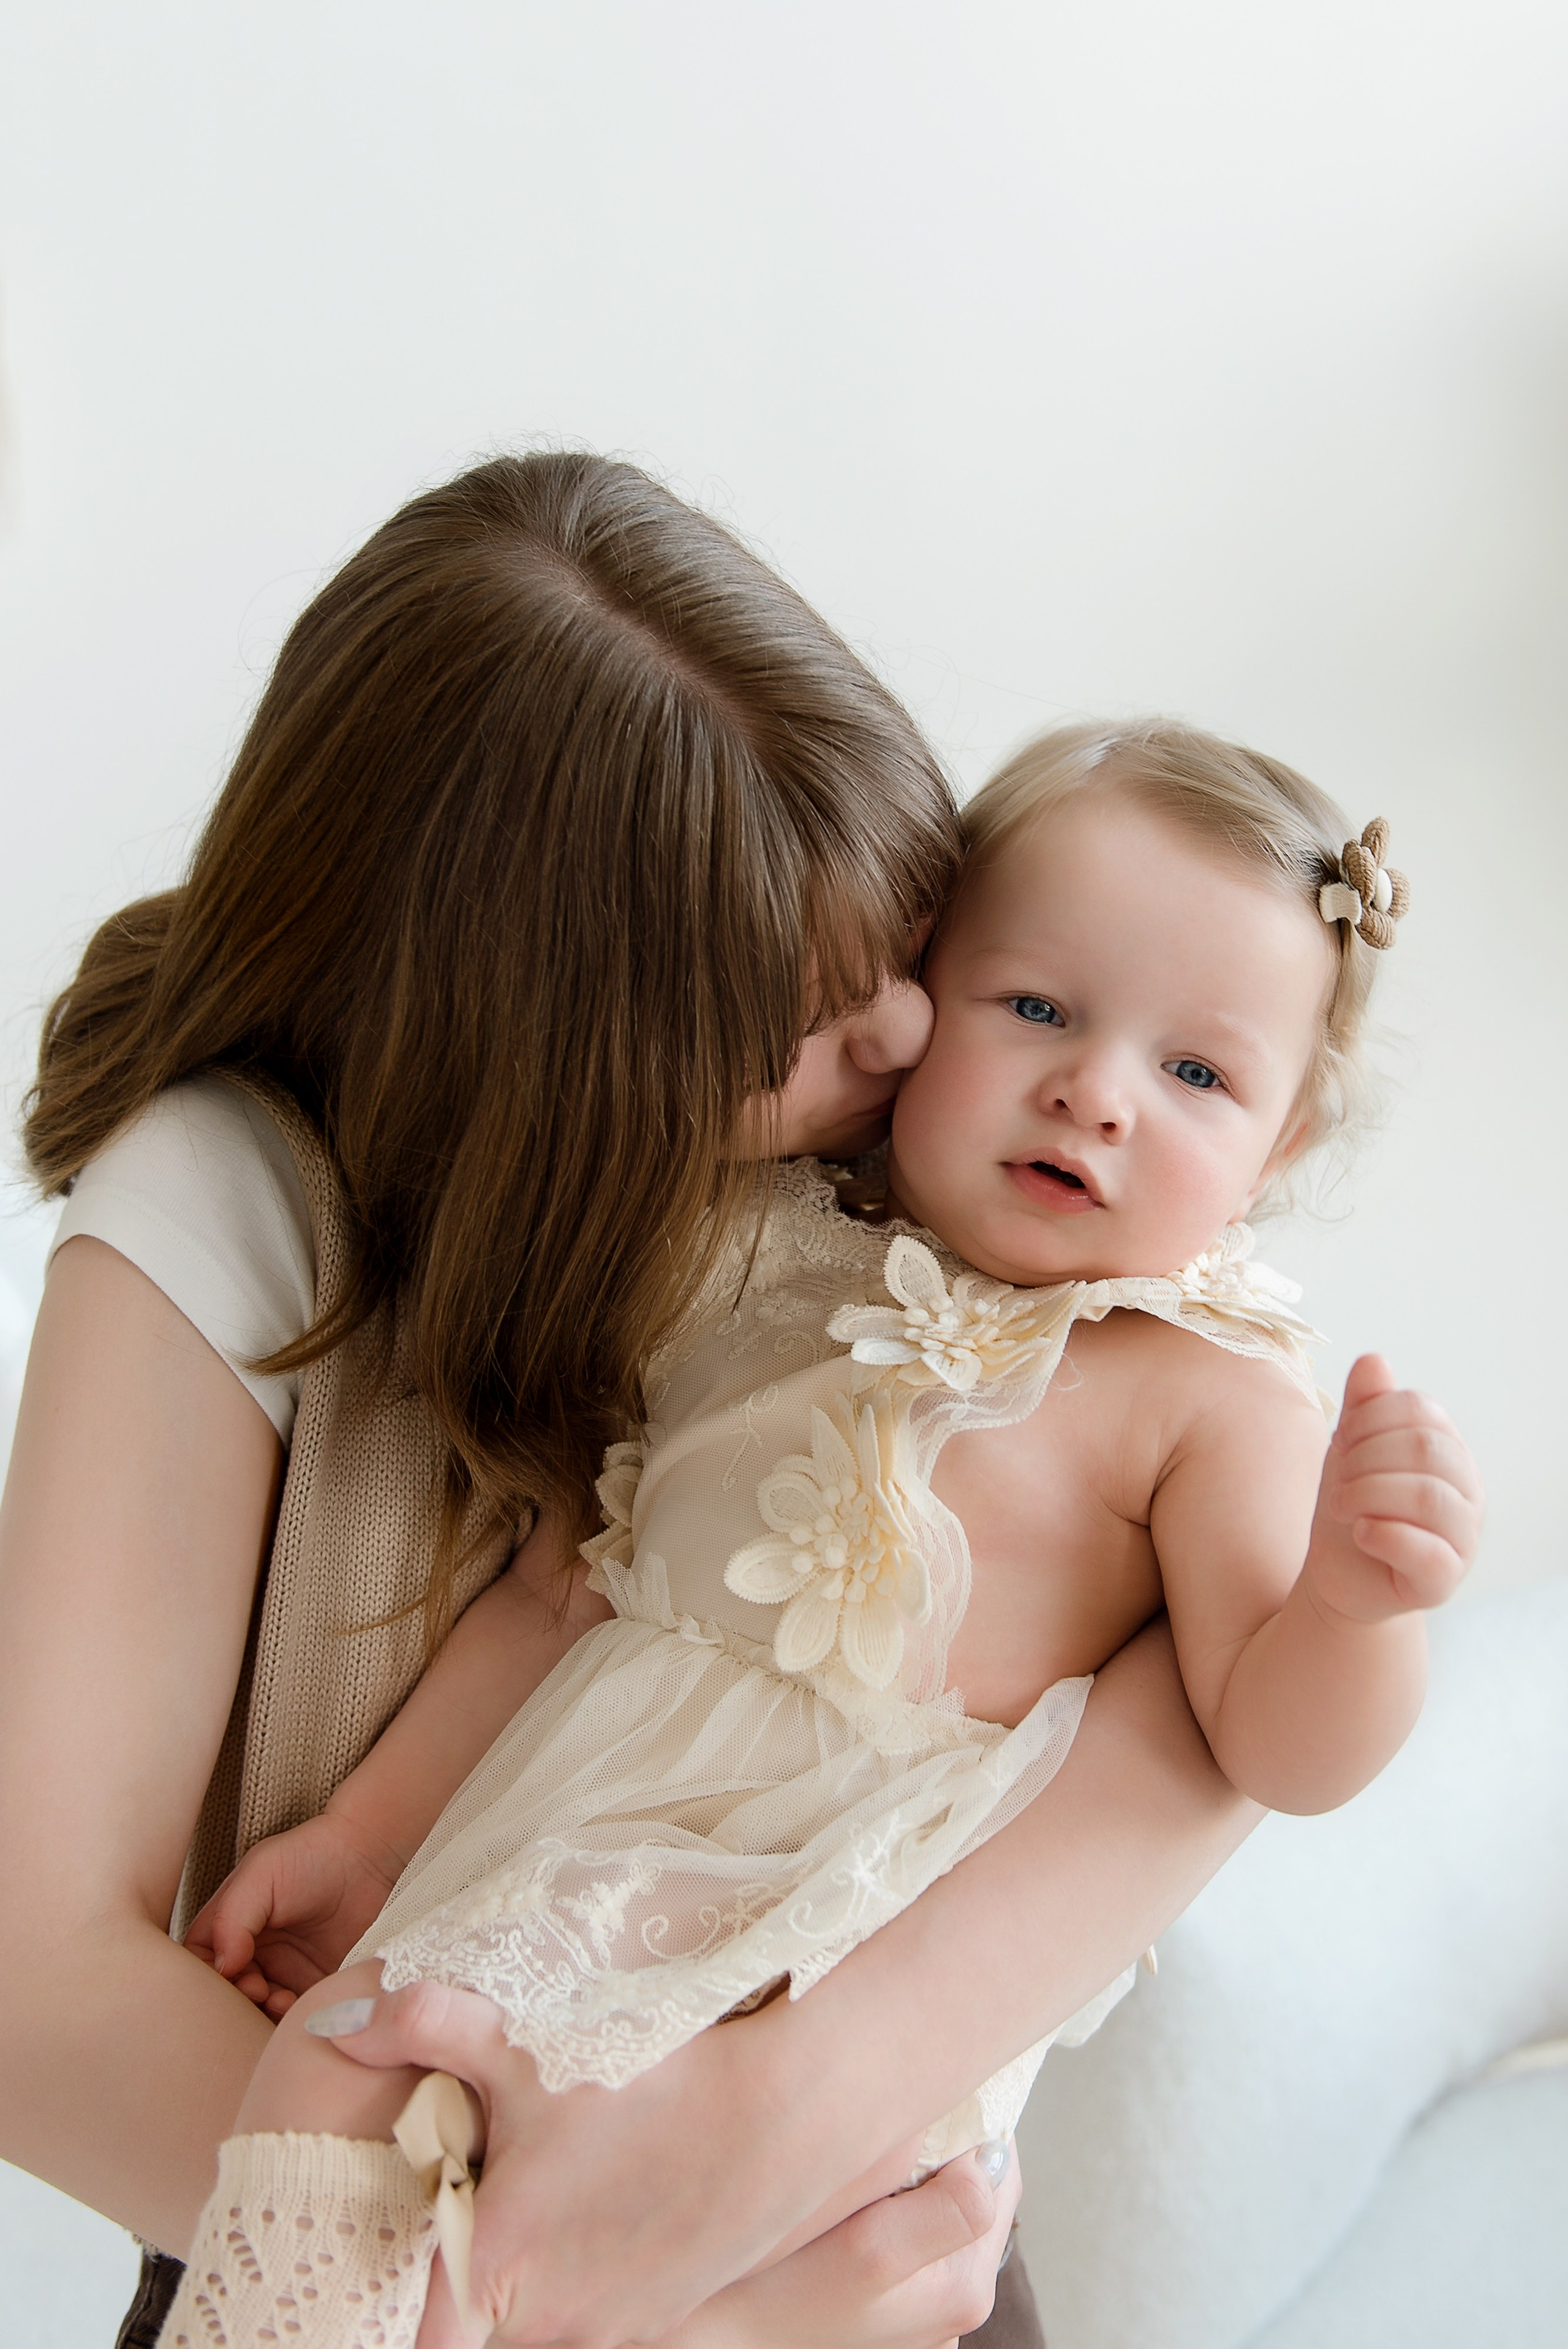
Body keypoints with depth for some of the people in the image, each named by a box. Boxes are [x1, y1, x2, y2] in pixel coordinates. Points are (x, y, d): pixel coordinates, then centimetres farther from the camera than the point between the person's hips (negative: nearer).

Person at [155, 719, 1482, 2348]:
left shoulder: (1214, 1393, -6)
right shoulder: (775, 1277, 6)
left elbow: (1277, 1749, -10)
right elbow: (567, 1571, 12)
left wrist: (1360, 1598, -33)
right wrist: (367, 1829, 13)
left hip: (857, 1954, -4)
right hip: (577, 1857, 5)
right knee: (319, 2088, -11)